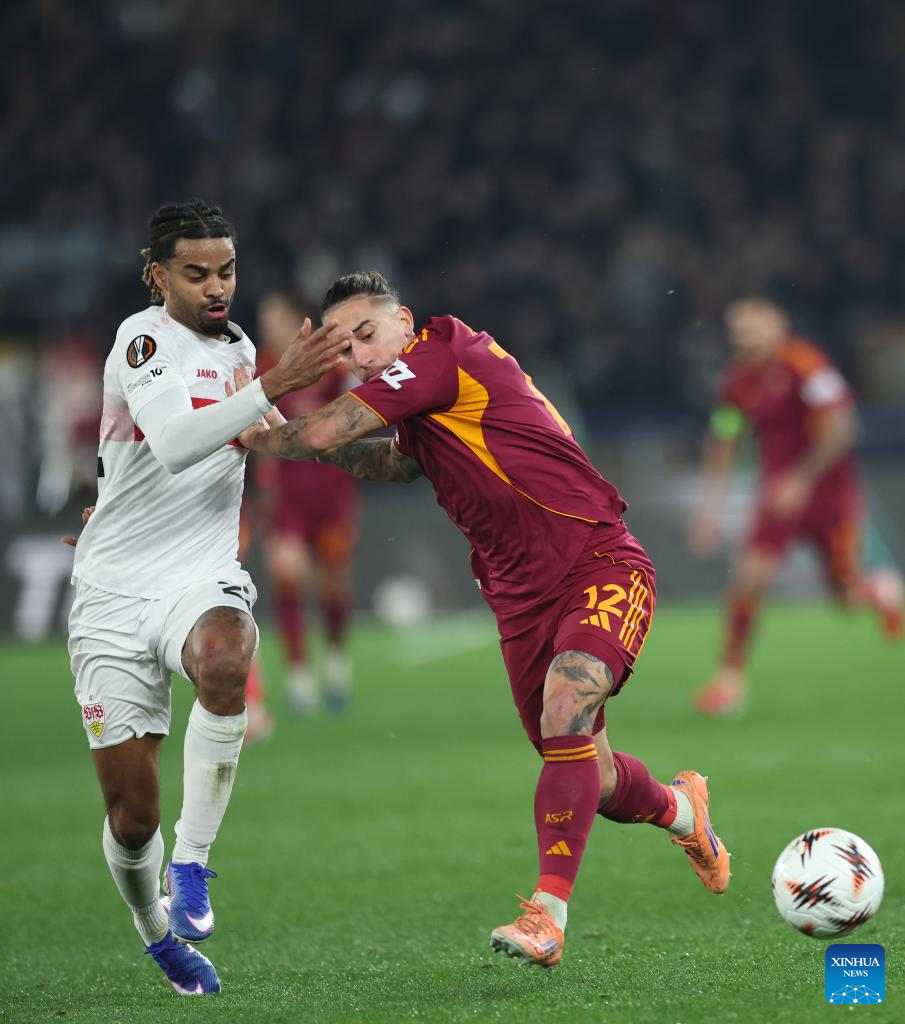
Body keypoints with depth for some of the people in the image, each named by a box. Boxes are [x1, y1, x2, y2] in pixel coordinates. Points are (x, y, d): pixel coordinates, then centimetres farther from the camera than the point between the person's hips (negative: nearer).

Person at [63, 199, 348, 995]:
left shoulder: (238, 347, 15)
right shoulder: (144, 338, -7)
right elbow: (171, 444, -26)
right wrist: (273, 388, -29)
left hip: (203, 580, 4)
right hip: (113, 598, -4)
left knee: (225, 665, -36)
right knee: (132, 817, -4)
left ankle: (192, 859, -21)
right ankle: (158, 931, 27)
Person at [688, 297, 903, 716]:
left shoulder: (805, 364, -17)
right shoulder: (739, 380, 0)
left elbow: (839, 429, -21)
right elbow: (722, 442, 11)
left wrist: (802, 479, -26)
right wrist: (711, 506, 7)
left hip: (827, 488, -4)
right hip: (779, 490, 4)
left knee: (846, 594, 3)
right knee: (749, 577, -16)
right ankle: (730, 677, -6)